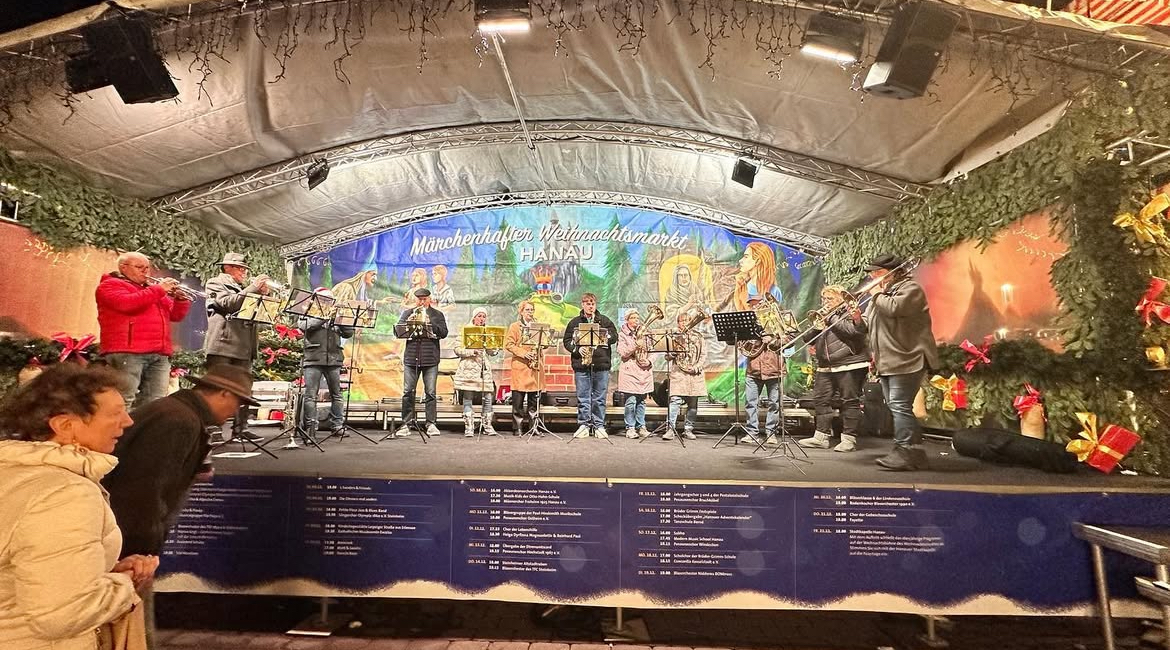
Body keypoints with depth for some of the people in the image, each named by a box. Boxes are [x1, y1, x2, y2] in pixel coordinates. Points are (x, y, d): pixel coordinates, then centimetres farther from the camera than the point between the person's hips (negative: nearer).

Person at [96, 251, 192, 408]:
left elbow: (176, 315, 24)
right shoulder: (110, 285, 6)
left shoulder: (152, 289, 28)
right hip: (127, 352, -7)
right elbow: (127, 303, -15)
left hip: (160, 355, 7)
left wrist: (181, 299, 4)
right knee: (123, 402, -12)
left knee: (154, 403, 2)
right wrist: (159, 290, -10)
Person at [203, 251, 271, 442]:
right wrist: (253, 288, -11)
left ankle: (240, 427, 9)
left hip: (243, 346, 7)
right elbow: (228, 303, -14)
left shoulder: (243, 289, 26)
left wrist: (263, 294, 4)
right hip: (222, 344, -7)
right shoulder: (216, 283, 5)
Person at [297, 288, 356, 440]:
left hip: (333, 359, 3)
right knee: (310, 394, -6)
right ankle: (310, 426, -2)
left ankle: (337, 425, 11)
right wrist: (324, 316, -10)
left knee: (336, 394, 5)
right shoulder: (308, 314, 10)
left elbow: (349, 333, 9)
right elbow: (304, 326, -11)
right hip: (314, 359, -3)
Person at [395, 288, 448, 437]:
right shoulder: (408, 313, 14)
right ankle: (406, 425, 7)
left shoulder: (437, 315, 10)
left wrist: (429, 322, -12)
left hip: (431, 359, -1)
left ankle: (431, 424, 6)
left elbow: (443, 333, -2)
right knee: (408, 392, 1)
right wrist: (409, 321, -10)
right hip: (411, 358, 1)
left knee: (431, 392, -1)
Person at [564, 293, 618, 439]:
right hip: (581, 365, 0)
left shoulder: (604, 320, 11)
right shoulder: (575, 322, 9)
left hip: (601, 364, 0)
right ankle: (583, 425, 11)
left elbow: (614, 336, 6)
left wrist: (602, 338, -10)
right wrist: (577, 349, -10)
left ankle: (599, 426, 11)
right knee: (582, 397, 3)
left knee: (599, 398, 4)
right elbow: (567, 341, 7)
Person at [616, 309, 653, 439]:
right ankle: (630, 428, 0)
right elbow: (622, 353, -6)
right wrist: (635, 345, -17)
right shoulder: (622, 334, 5)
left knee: (641, 401, 6)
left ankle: (641, 427, 14)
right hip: (629, 371, -4)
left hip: (644, 370, 4)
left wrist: (649, 361, -1)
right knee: (631, 401, -8)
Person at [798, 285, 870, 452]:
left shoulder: (850, 313, 1)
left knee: (850, 401, -3)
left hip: (850, 364, -7)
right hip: (825, 366, 7)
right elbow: (807, 338, 13)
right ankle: (821, 437, 10)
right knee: (821, 400, 4)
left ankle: (849, 438, 1)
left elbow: (854, 331, -18)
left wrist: (830, 318, -12)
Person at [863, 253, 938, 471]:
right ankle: (912, 452, 16)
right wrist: (859, 320, 9)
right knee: (896, 407, 9)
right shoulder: (882, 293, 24)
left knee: (900, 406, -15)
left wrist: (876, 294, -7)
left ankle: (904, 452, -14)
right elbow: (870, 325, 28)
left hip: (906, 360, -10)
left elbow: (894, 308, -22)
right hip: (886, 362, 10)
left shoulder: (910, 288, -3)